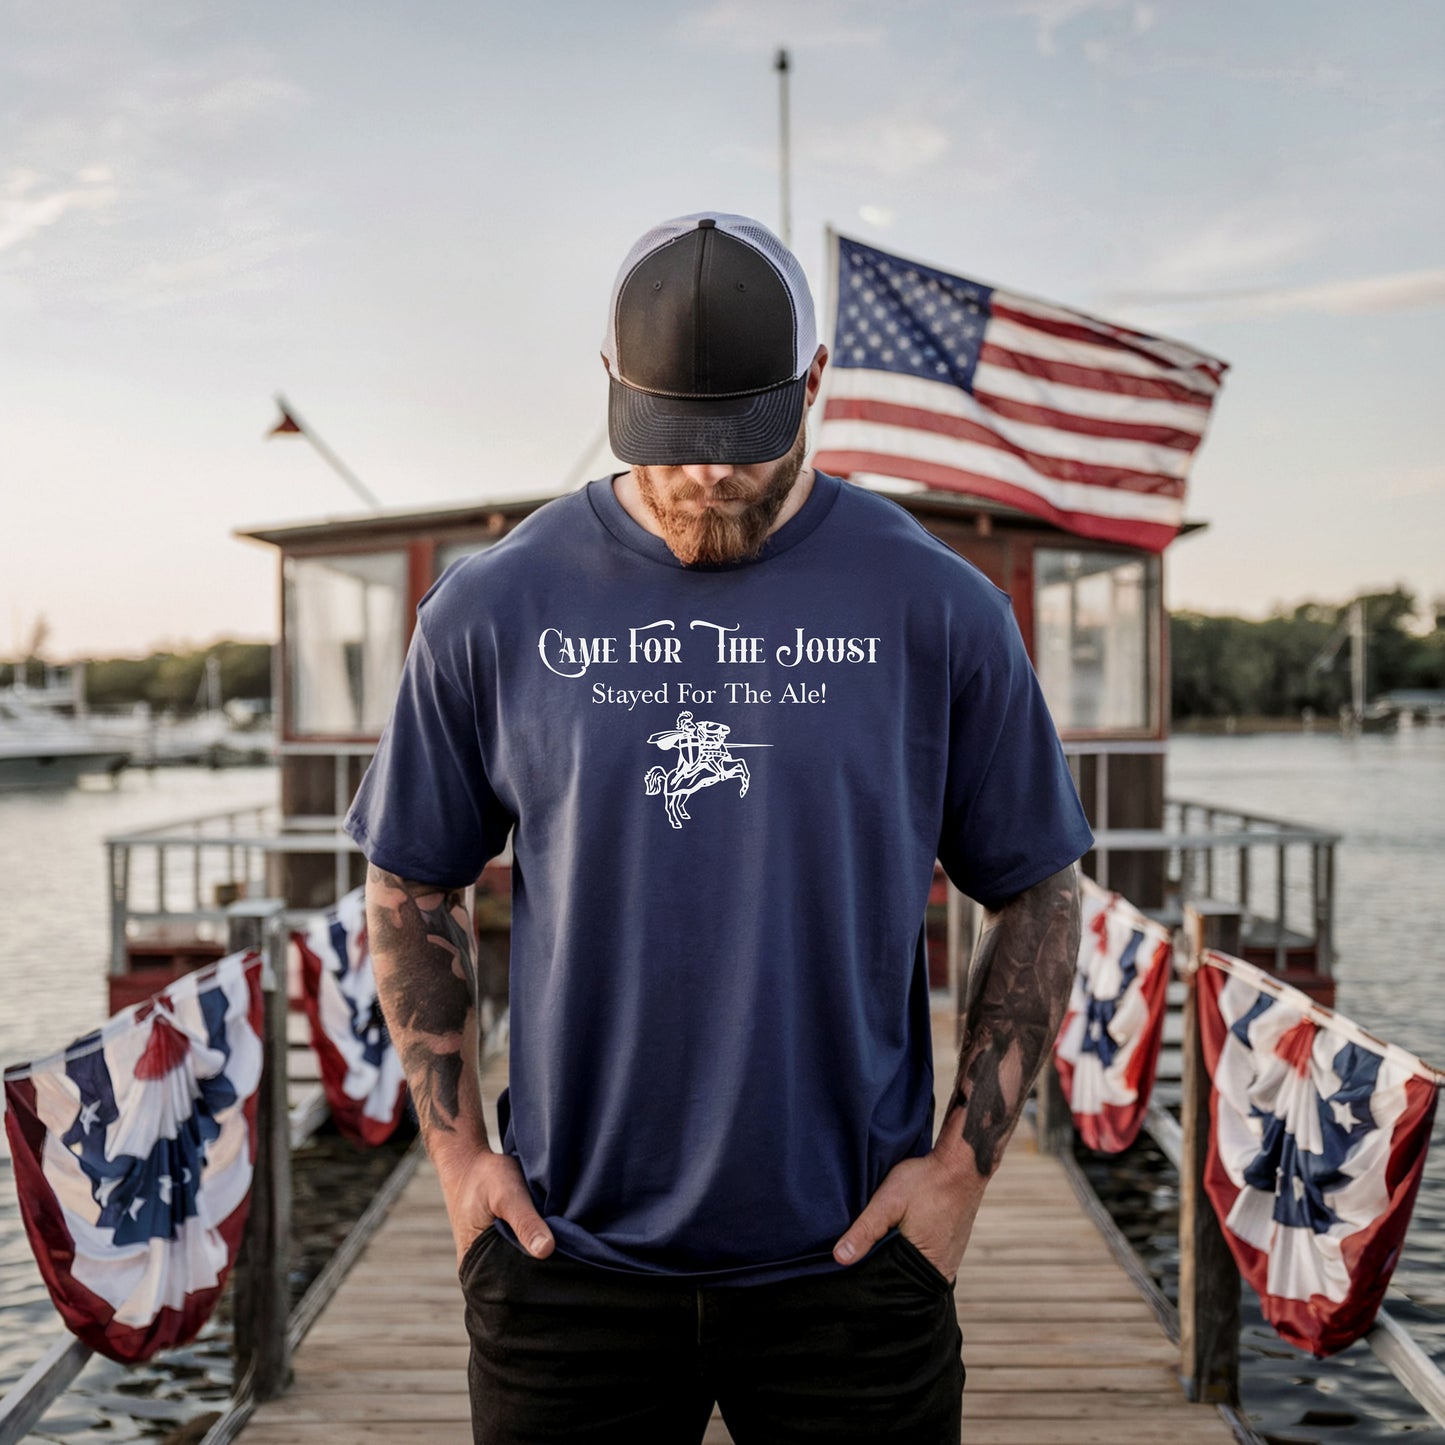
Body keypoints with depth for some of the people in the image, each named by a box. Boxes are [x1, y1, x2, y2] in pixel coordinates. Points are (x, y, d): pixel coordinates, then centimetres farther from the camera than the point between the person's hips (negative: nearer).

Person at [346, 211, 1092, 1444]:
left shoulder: (936, 610, -3)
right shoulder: (494, 613, -2)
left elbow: (1037, 894, 3)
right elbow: (412, 890, 8)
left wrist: (965, 1161, -2)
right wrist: (457, 1149, 3)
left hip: (849, 1258, 0)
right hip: (569, 1257, 1)